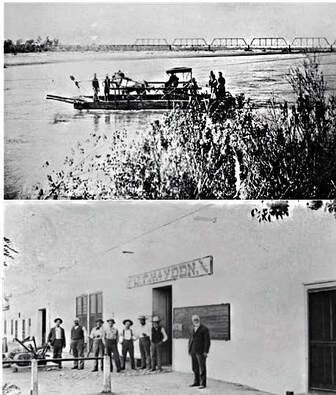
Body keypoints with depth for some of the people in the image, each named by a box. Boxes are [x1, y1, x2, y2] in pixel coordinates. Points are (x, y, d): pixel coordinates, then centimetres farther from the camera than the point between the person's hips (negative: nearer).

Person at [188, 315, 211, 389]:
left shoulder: (204, 329, -4)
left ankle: (203, 384, -2)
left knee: (202, 368, -5)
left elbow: (207, 341, -8)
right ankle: (196, 382, 19)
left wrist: (205, 352, -14)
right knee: (195, 368, 10)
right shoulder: (193, 329, 16)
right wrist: (189, 350, 11)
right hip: (193, 352, 7)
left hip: (201, 352, -7)